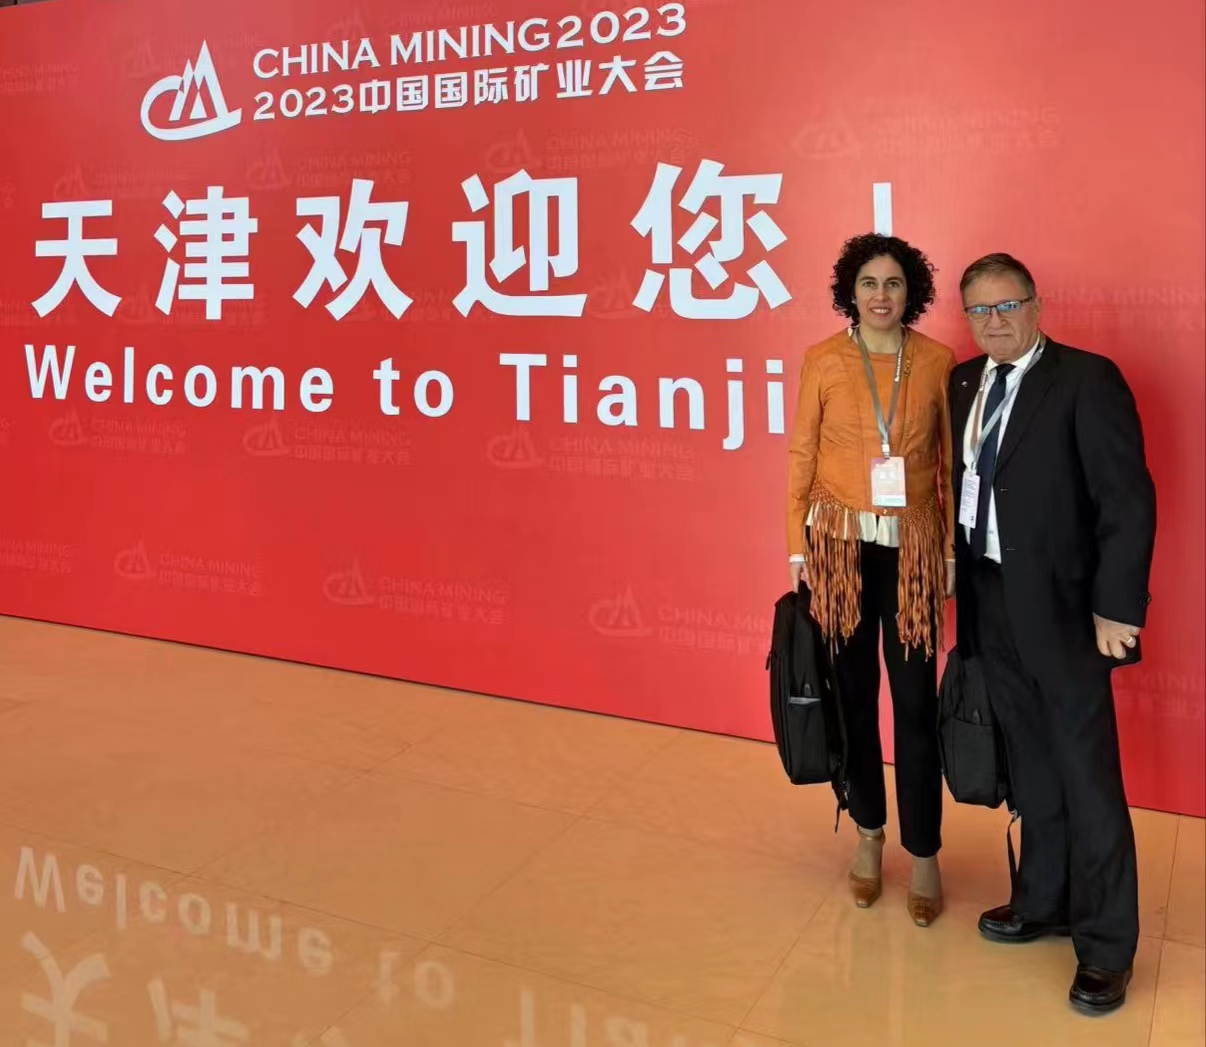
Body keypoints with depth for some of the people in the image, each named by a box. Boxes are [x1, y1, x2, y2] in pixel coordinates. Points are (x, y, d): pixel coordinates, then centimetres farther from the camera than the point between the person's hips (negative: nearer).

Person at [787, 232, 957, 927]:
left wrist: (952, 550, 2)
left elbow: (951, 462, 4)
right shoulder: (822, 361, -1)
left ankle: (925, 854, 16)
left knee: (916, 701, 1)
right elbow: (801, 458, 2)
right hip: (841, 543, 0)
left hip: (912, 548, 0)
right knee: (854, 693, 10)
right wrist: (798, 548, 0)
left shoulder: (937, 362, 0)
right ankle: (869, 834, 28)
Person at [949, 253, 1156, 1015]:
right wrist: (961, 580, 3)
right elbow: (963, 482, 9)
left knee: (1088, 777, 3)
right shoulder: (964, 383, 9)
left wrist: (1117, 606, -17)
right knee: (1030, 767, 18)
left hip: (1063, 607, -6)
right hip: (992, 603, 6)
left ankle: (1107, 944, 18)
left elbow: (1129, 500, -14)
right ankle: (1044, 901, 34)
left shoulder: (1087, 380, -11)